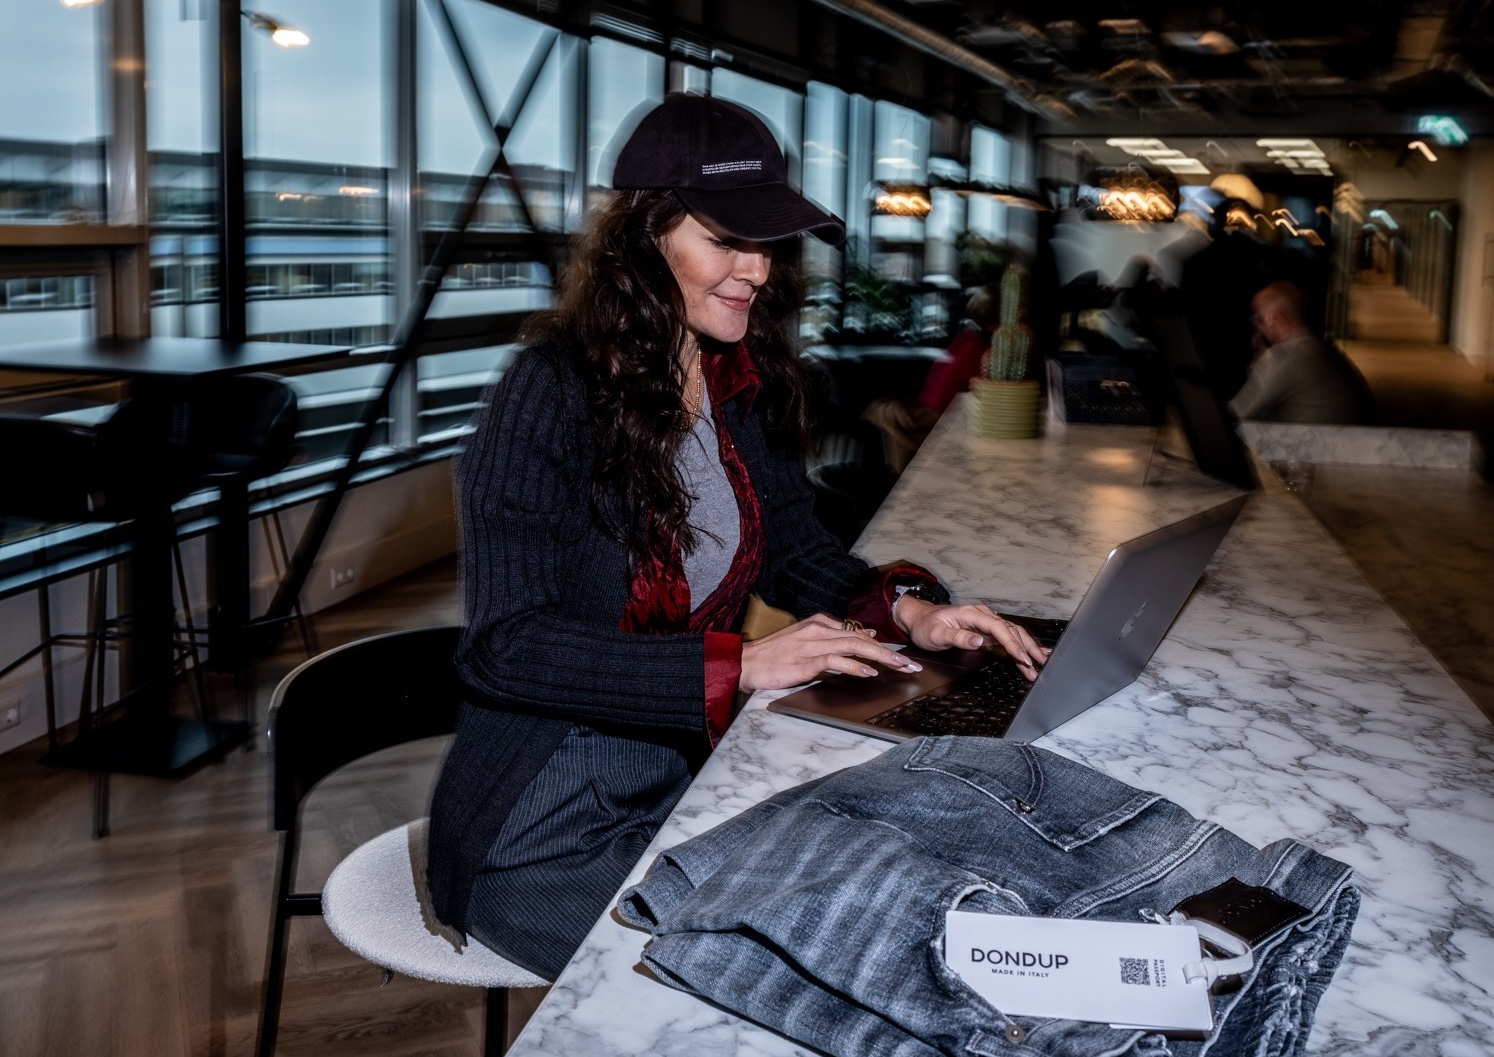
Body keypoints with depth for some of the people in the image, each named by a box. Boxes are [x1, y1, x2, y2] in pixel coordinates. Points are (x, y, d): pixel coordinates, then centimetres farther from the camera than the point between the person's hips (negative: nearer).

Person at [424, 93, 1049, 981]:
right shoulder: (557, 391, -19)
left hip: (689, 779, 7)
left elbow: (794, 548, 12)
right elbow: (505, 645, -24)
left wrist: (903, 607, -9)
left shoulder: (747, 384, 2)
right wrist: (741, 665, -30)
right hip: (544, 834, -6)